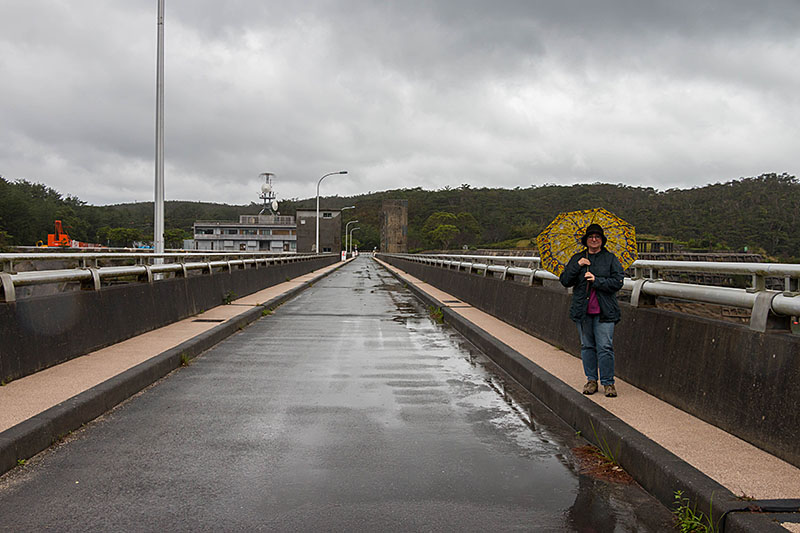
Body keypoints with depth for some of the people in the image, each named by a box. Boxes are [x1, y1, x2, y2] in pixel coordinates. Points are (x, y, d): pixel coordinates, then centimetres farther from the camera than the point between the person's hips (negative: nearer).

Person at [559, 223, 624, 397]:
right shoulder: (577, 259, 11)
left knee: (605, 347, -5)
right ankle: (591, 380, 18)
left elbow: (618, 282, -5)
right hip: (582, 310, 3)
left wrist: (597, 280, -15)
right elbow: (565, 281, 3)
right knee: (587, 346, 8)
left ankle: (608, 382, 4)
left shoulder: (610, 259, 4)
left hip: (604, 311, -3)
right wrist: (577, 266, -10)